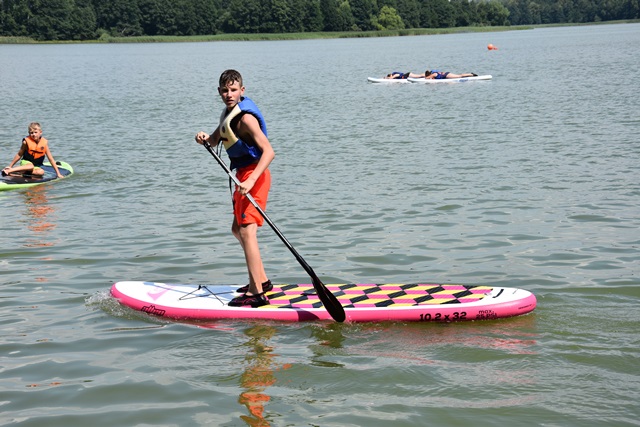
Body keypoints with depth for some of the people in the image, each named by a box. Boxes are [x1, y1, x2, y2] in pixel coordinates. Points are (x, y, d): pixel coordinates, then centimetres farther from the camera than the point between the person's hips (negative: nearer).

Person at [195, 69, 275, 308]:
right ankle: (261, 281, 30)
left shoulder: (245, 117, -19)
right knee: (237, 229, 21)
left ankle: (256, 293, -21)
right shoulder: (229, 112, 12)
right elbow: (215, 141, 22)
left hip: (253, 174, -11)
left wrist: (251, 180, -36)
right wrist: (205, 138, -3)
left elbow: (268, 151, -26)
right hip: (245, 175, 11)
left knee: (247, 231, -17)